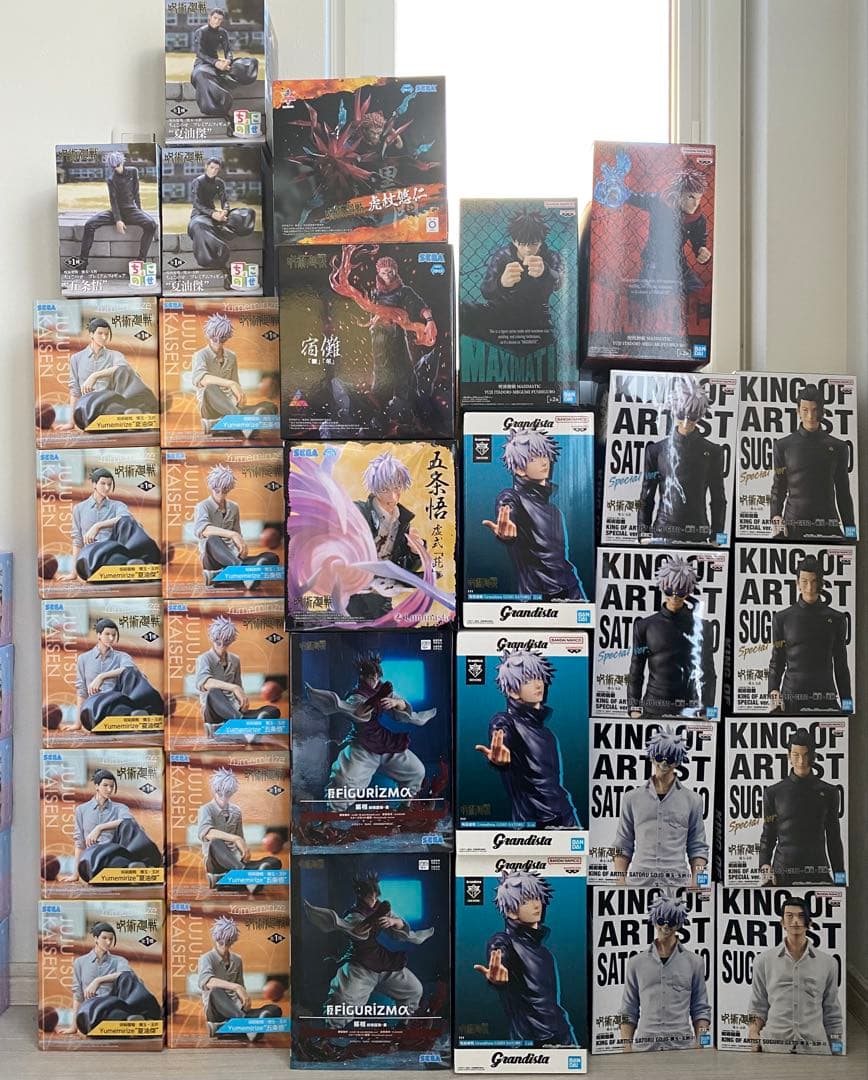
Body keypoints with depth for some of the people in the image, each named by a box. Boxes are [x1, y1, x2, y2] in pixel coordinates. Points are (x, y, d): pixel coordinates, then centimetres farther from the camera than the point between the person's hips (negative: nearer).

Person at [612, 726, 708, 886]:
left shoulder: (692, 800, 9)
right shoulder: (632, 798, 9)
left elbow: (698, 849, 10)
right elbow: (622, 848, 10)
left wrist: (696, 883, -1)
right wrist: (621, 883, 2)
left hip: (677, 881, 0)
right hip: (639, 880, 0)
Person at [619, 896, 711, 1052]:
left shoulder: (694, 962, 9)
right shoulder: (636, 963, 9)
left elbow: (701, 1010, 10)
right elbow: (628, 1013, 10)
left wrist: (701, 1045, -2)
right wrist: (627, 1050, 1)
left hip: (683, 1045, 0)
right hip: (644, 1047, 0)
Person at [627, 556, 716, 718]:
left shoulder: (702, 626, 4)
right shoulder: (645, 626, 4)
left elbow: (708, 673, 8)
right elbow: (636, 671, 7)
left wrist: (706, 711, 3)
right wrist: (634, 708, 2)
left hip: (689, 709, 0)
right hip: (654, 708, 0)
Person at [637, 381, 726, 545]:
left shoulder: (712, 452, 6)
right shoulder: (656, 450, 5)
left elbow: (718, 499, 10)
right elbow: (646, 496, 8)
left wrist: (715, 538, 7)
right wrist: (643, 535, 3)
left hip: (698, 536, 0)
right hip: (663, 531, 0)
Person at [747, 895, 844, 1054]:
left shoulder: (828, 962, 6)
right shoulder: (764, 960, 5)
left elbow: (832, 1013, 11)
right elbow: (758, 1008, 8)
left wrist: (837, 1051, 8)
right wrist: (753, 1034, -7)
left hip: (815, 1047, 1)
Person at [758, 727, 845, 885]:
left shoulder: (828, 792, 9)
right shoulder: (773, 793, 6)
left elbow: (834, 838, 13)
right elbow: (767, 836, 10)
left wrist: (839, 876, 9)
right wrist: (764, 866, -5)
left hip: (818, 872, 1)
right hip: (782, 871, -1)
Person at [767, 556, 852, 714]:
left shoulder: (836, 619, 7)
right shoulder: (782, 618, 5)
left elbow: (841, 665, 11)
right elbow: (776, 662, 9)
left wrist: (847, 704, 8)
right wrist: (773, 692, -6)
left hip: (825, 697, 1)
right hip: (791, 698, -1)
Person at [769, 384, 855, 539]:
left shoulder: (838, 447, 9)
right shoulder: (783, 446, 6)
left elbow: (843, 493, 12)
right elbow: (778, 488, 9)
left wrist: (850, 530, 8)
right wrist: (775, 517, -7)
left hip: (828, 526, 1)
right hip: (793, 525, -1)